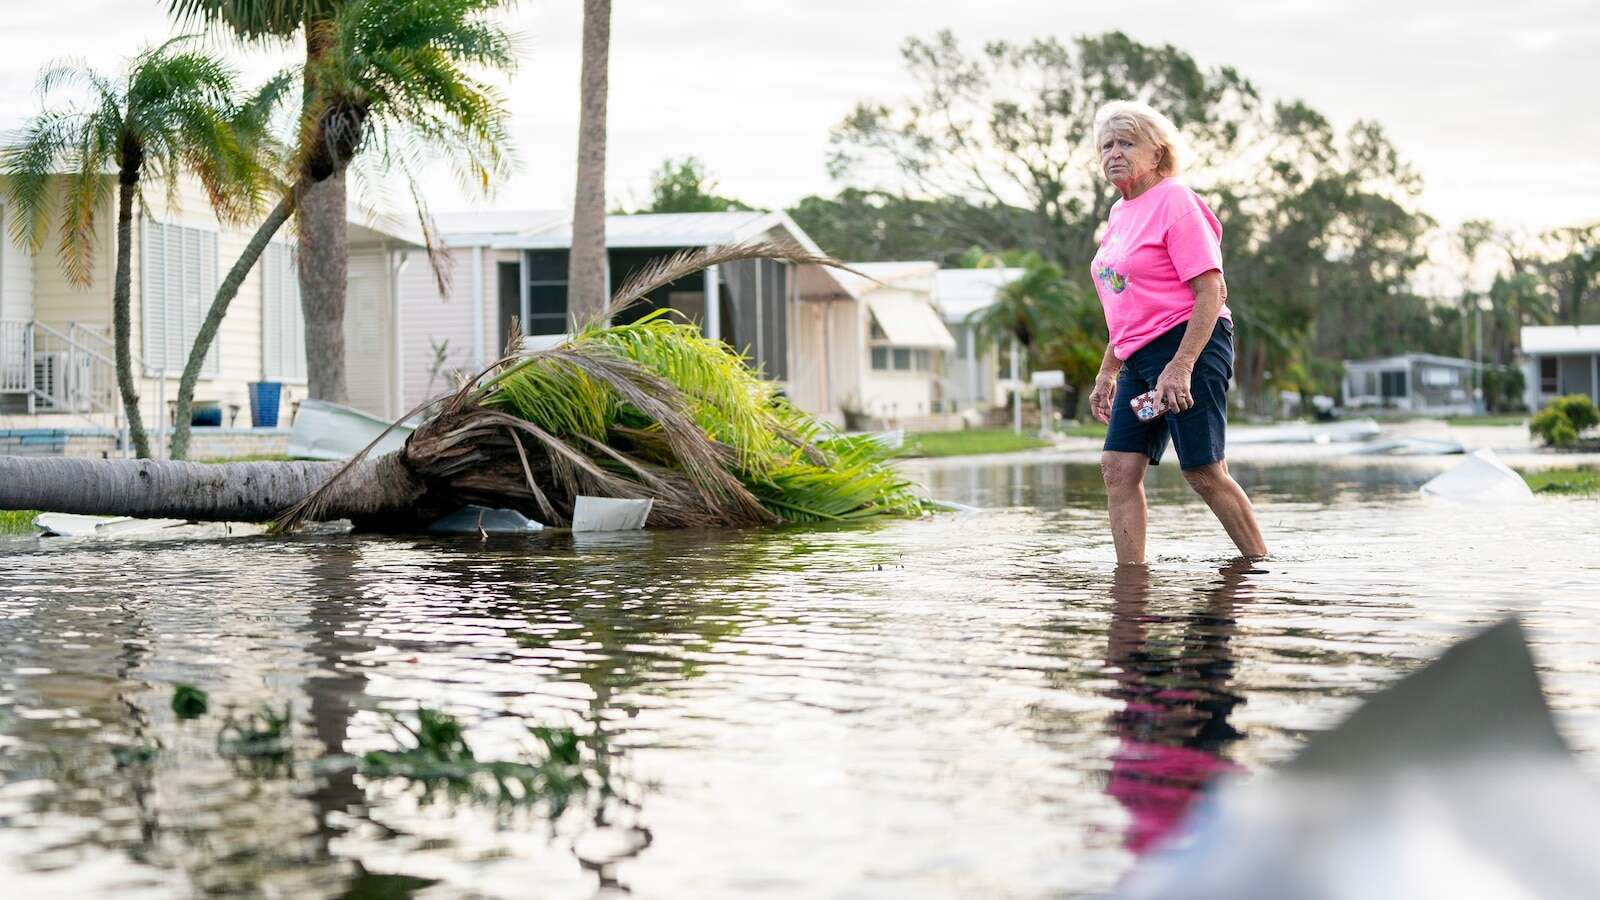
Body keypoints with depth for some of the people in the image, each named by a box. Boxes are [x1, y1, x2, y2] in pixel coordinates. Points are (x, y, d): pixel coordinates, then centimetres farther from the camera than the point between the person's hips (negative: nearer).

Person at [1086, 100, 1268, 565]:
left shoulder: (1174, 200, -9)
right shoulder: (1119, 212, 17)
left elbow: (1211, 291, -16)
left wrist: (1180, 367, -24)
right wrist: (1107, 373, 22)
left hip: (1190, 348, -8)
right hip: (1140, 356, 8)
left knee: (1204, 472, -6)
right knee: (1119, 467, -2)